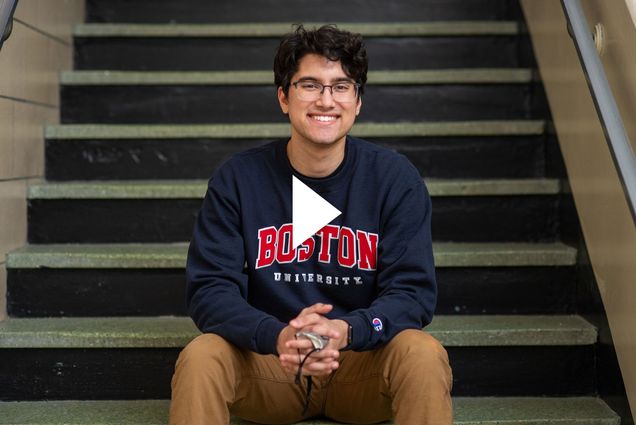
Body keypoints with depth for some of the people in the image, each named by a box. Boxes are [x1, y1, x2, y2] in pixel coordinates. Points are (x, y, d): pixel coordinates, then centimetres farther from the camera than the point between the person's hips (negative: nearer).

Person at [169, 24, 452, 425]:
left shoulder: (396, 177, -5)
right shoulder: (238, 178, -5)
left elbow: (413, 290, -10)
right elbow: (210, 288, -10)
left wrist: (346, 331, -32)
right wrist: (277, 337, -32)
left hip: (364, 358, 0)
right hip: (267, 362, 0)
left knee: (423, 354, -30)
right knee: (200, 356, -28)